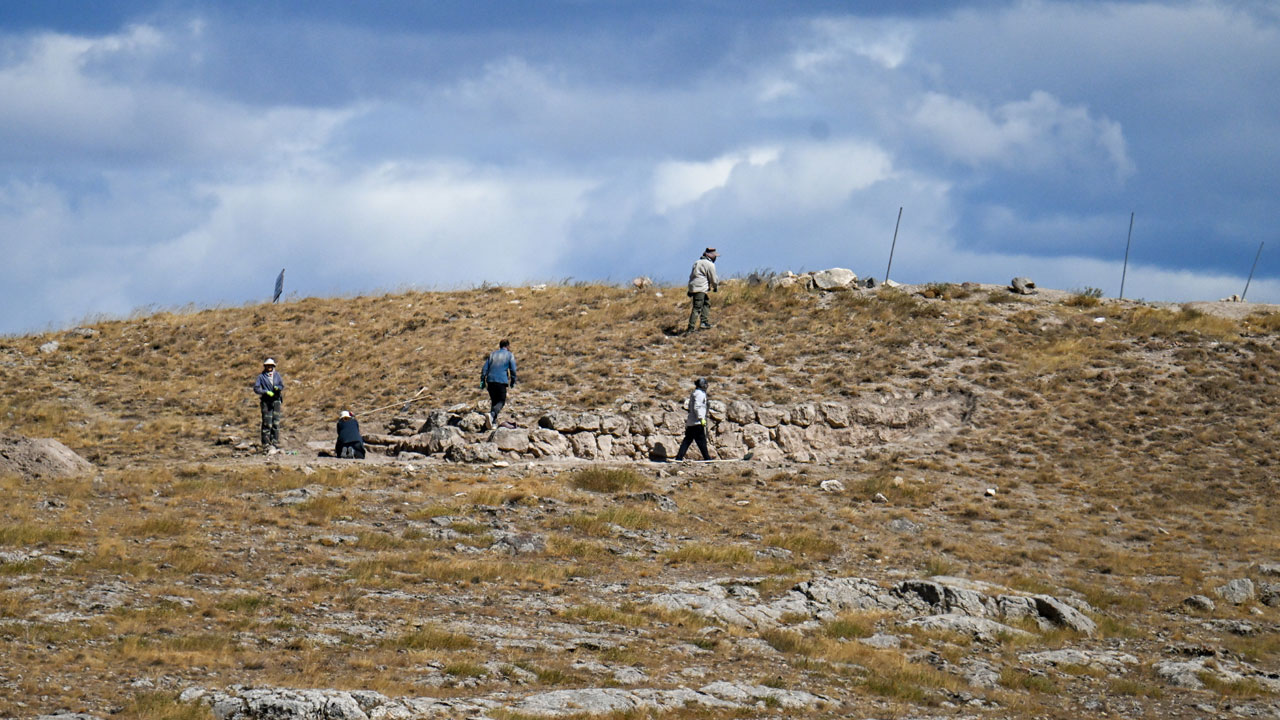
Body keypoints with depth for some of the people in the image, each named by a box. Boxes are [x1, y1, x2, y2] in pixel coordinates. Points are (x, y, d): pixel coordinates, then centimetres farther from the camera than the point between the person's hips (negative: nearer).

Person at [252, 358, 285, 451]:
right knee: (267, 423, -8)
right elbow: (256, 388, -6)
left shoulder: (277, 375, 9)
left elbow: (282, 386, 11)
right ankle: (266, 444, -5)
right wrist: (266, 392, -18)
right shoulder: (261, 377, -1)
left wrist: (277, 387, -13)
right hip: (266, 401, -3)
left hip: (276, 401, 3)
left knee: (276, 422, 3)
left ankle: (275, 443, 9)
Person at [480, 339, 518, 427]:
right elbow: (513, 370, -1)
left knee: (494, 401, 15)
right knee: (501, 401, 3)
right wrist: (513, 382, 10)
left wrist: (482, 380, 10)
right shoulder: (510, 355, 5)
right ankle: (492, 414, -25)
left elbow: (485, 368, 10)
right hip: (501, 380, -4)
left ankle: (494, 423, 9)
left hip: (490, 380, 4)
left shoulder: (492, 354, 17)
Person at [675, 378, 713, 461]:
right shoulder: (700, 394, -9)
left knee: (687, 440, 6)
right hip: (697, 423, -9)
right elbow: (696, 407, -19)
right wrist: (701, 418, -21)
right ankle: (706, 458, -4)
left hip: (690, 423, 9)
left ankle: (679, 457, 1)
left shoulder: (694, 393, 21)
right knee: (701, 441, -6)